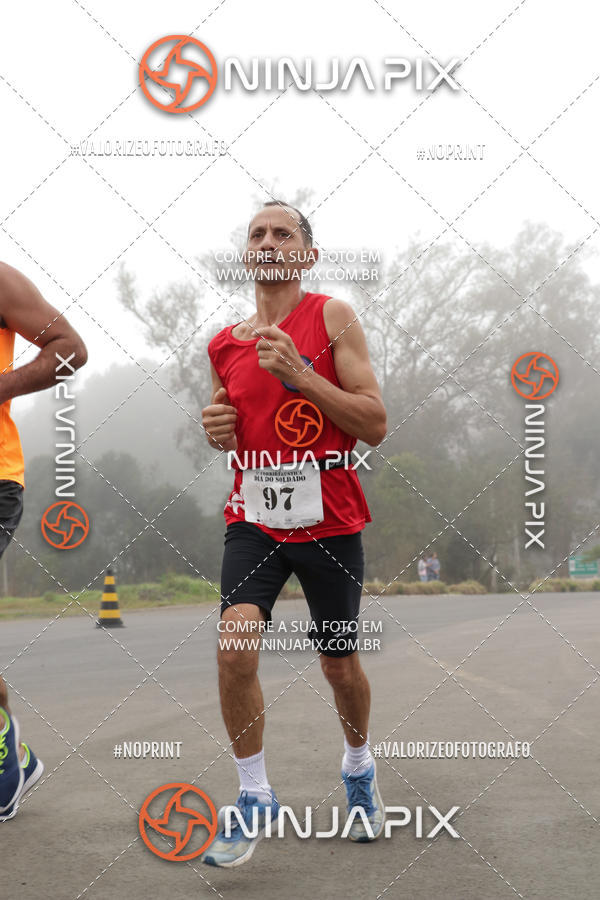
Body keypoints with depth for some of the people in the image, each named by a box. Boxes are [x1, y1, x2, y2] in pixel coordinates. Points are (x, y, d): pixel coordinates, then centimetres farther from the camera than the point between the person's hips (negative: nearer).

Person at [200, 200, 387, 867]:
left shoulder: (332, 317, -7)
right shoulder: (224, 344, 6)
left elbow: (375, 426, -12)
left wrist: (298, 375, -21)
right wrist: (217, 429, -3)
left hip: (329, 519, -2)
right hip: (254, 518, 2)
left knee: (340, 665, 11)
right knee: (236, 641, -20)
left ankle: (359, 770, 41)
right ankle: (254, 798, -4)